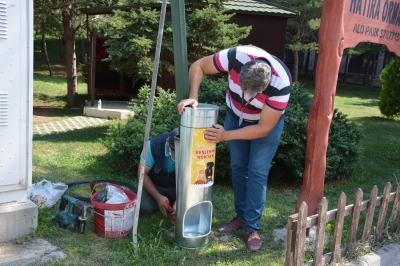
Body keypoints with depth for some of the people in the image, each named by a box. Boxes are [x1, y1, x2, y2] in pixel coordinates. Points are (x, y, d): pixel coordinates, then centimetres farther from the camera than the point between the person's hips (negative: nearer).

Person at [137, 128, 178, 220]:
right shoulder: (153, 145, -29)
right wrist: (158, 197, -26)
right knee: (145, 207, -28)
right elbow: (142, 173, -19)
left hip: (176, 186, 1)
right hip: (154, 184, -1)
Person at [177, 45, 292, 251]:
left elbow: (264, 128, -30)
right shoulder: (236, 56, -35)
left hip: (267, 123, -3)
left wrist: (226, 136, -35)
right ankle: (241, 216, 22)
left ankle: (252, 227, 3)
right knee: (238, 168, 8)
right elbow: (198, 66, -20)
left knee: (257, 173, -8)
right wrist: (193, 97, -34)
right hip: (235, 115, 3)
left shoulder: (281, 85, -39)